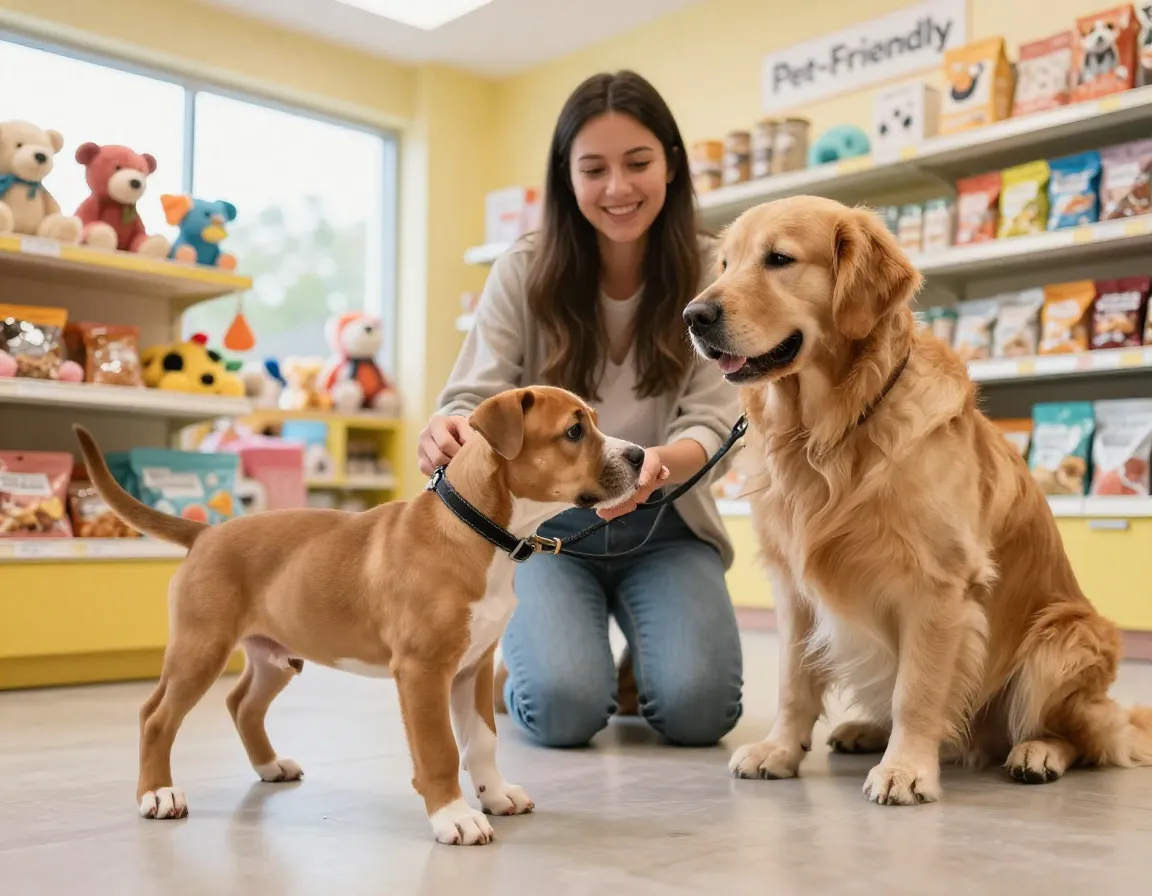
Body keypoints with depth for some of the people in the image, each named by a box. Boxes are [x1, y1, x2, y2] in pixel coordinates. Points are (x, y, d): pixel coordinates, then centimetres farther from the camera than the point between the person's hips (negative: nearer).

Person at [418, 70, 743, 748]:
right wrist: (447, 434, -37)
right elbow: (475, 399, -10)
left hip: (662, 525, 1)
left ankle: (644, 660, 15)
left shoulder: (709, 275, -6)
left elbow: (711, 420, -12)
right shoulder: (525, 273, -7)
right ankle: (516, 665, 15)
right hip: (546, 521, 0)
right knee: (564, 709, -23)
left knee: (699, 708, -22)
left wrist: (662, 462, -38)